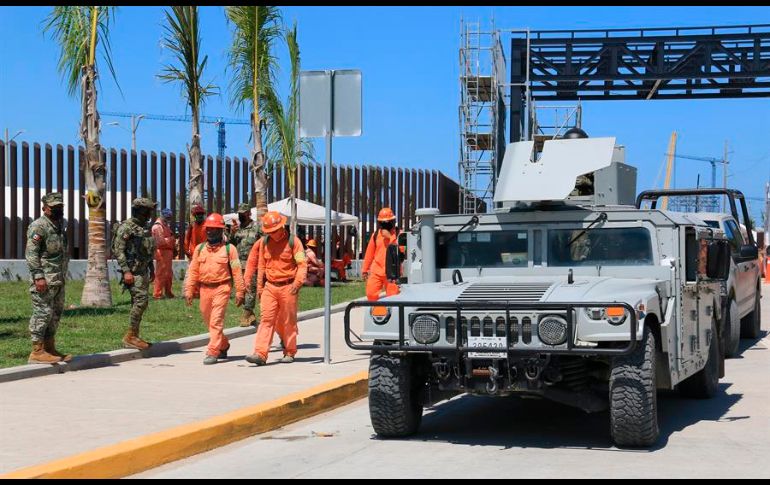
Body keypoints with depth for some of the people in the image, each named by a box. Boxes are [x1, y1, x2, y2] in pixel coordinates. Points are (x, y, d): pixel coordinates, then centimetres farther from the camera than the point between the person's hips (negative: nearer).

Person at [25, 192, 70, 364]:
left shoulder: (59, 226, 17)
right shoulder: (38, 226, -11)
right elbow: (31, 253, -17)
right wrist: (38, 277, -23)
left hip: (59, 280, 9)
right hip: (45, 280, -9)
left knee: (55, 314, 11)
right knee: (43, 313, -9)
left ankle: (49, 348, 18)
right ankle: (37, 351, -6)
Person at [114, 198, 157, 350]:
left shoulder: (145, 228, 16)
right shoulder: (126, 227, -11)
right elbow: (118, 250, -16)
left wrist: (152, 269, 22)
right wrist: (126, 271, -21)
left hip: (143, 271, 9)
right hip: (133, 271, -9)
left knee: (138, 303, 9)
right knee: (141, 299, -17)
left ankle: (134, 337, 15)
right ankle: (130, 336, -13)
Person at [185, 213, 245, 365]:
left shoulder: (229, 248, -2)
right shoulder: (200, 248, 10)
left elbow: (237, 272, -3)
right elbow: (193, 271, 10)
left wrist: (239, 292, -6)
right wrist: (189, 291, 6)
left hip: (221, 288, -5)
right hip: (204, 289, 5)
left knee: (216, 321, -11)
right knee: (209, 321, 14)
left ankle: (213, 353, -9)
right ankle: (223, 345, 34)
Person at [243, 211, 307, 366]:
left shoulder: (293, 241, -5)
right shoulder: (264, 242, 9)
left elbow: (302, 264, -8)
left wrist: (297, 283, -20)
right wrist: (259, 286, 14)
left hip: (287, 287, -3)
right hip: (269, 287, 3)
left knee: (288, 321, 4)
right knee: (266, 319, -5)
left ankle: (289, 353, 18)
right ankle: (260, 354, -12)